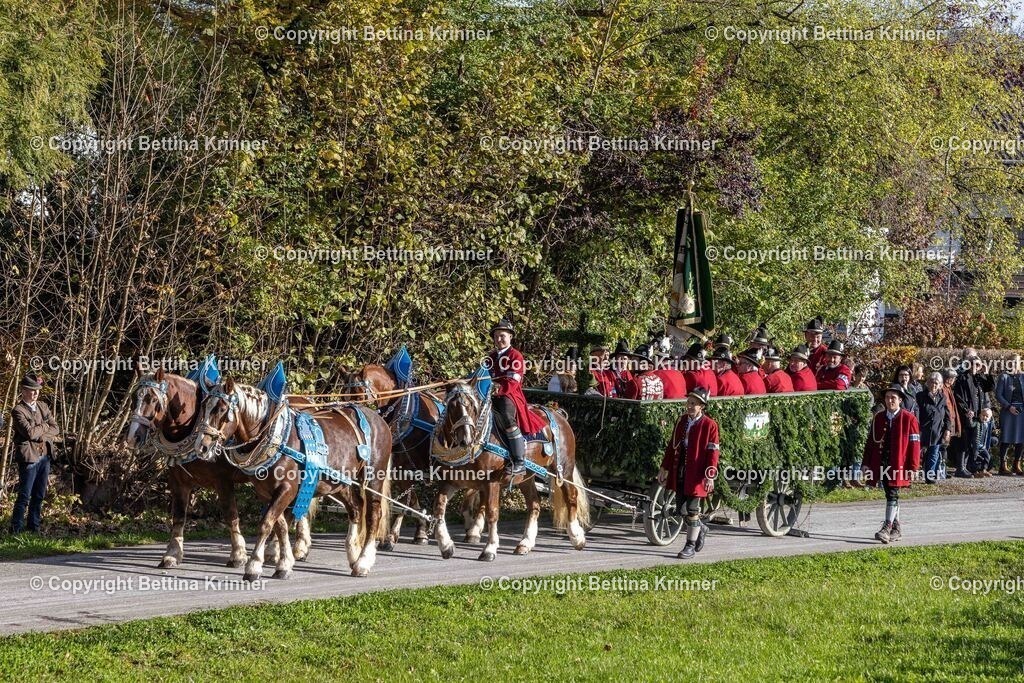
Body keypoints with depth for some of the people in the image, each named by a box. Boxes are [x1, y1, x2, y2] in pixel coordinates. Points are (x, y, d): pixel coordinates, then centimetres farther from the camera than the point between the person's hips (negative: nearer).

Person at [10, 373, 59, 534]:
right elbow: (29, 432, -21)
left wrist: (41, 435, -11)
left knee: (39, 496, 10)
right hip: (28, 457, -6)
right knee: (24, 496, -5)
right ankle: (16, 529, 0)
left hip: (45, 456, 6)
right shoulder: (18, 411, -10)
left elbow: (55, 429, 5)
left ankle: (34, 527, 18)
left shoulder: (43, 407, 12)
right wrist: (44, 426, -5)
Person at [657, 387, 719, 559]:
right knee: (682, 509, 11)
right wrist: (664, 468, 13)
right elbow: (672, 444, 14)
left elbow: (712, 452, -11)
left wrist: (710, 475, -17)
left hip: (696, 473, -6)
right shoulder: (682, 420, 9)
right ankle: (700, 528, 37)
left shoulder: (709, 425, -9)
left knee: (692, 510, -2)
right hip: (679, 472, 6)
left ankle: (690, 545, 8)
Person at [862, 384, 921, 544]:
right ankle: (896, 527, 22)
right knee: (890, 495, 12)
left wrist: (912, 467, -9)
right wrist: (867, 463, 6)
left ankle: (887, 528, -16)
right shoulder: (878, 418, 9)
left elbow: (914, 445, -5)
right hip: (881, 464, 5)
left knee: (893, 495, -11)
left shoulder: (909, 419, -4)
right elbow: (871, 441, 11)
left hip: (898, 465, -5)